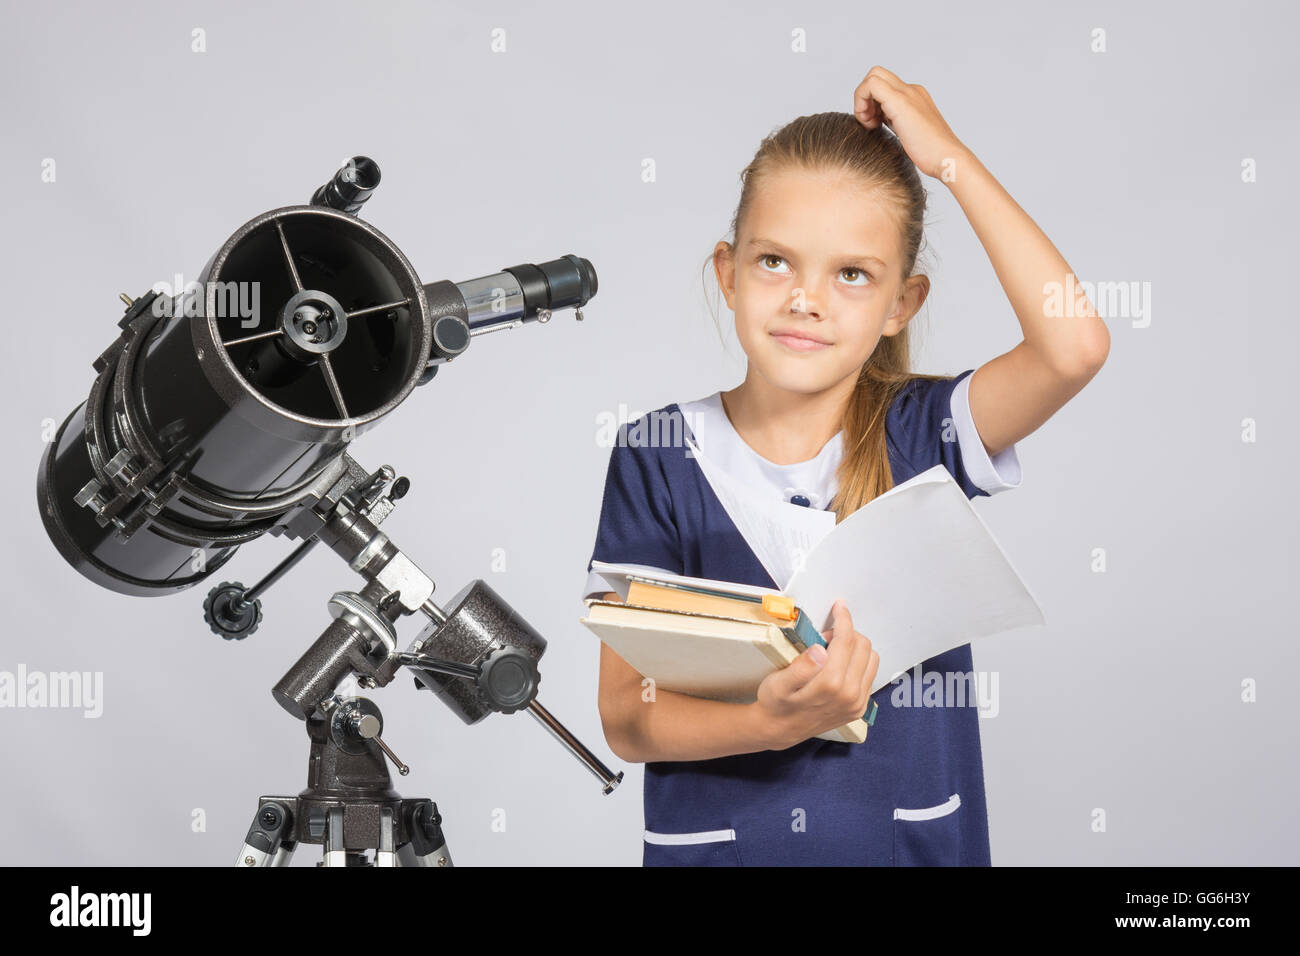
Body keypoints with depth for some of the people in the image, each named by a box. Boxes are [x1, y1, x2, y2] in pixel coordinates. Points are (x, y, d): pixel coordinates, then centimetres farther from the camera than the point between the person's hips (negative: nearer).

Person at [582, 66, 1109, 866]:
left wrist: (946, 155, -15)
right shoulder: (658, 456, -7)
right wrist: (771, 723, -28)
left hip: (915, 839, 1)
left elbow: (1076, 342, -24)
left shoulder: (922, 432, -6)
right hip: (714, 843, 0)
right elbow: (624, 718, -10)